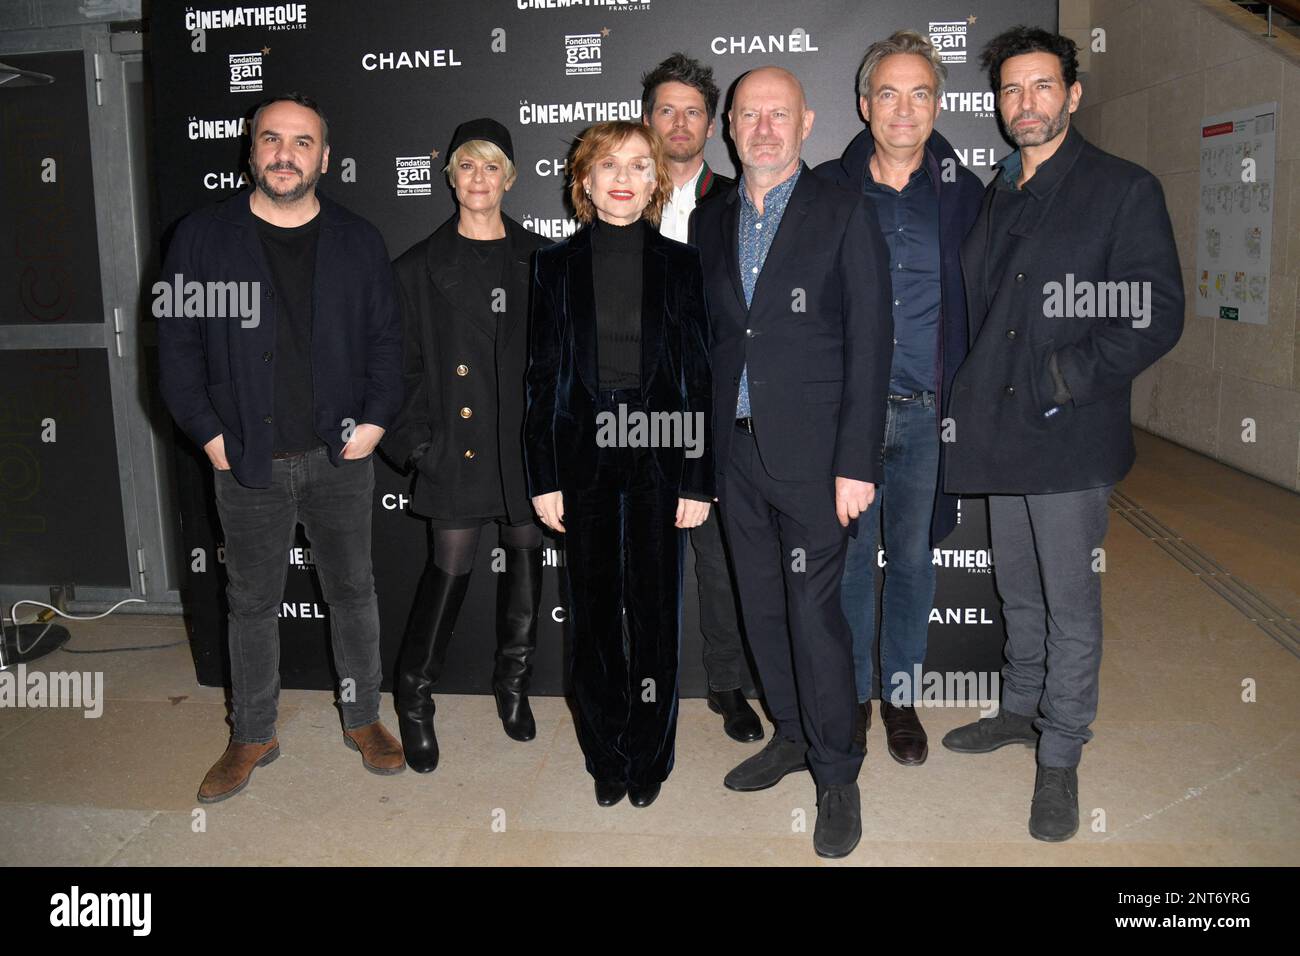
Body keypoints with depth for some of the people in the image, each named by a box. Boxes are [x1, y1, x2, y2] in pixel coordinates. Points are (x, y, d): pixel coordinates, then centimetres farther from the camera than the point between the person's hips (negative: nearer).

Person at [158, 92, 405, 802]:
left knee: (352, 591, 12)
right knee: (251, 603, 11)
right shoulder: (201, 237, 0)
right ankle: (252, 737, 28)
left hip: (339, 457, 1)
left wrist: (375, 419, -6)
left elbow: (386, 337, 5)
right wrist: (208, 433, -6)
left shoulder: (358, 241, 3)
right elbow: (177, 344, 1)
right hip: (246, 461, 0)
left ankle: (362, 717, 30)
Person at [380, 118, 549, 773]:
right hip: (457, 444, -2)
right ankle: (414, 701, 16)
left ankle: (512, 685, 30)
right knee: (449, 570, -2)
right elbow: (404, 363, 3)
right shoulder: (420, 267, 4)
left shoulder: (537, 259, 7)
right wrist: (414, 442, -5)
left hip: (526, 440, 2)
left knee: (525, 563, 10)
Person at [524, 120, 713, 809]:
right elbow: (542, 377, 3)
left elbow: (697, 376, 1)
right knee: (591, 615, 8)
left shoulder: (679, 264, 4)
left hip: (657, 457, 0)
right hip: (583, 459, 1)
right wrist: (544, 479, -2)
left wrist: (698, 479, -4)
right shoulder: (557, 266, 5)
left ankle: (648, 757, 23)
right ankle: (606, 758, 24)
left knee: (656, 612, 6)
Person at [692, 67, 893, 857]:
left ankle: (838, 774, 13)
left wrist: (857, 463, -13)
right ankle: (792, 736, 31)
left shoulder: (845, 214, -2)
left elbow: (870, 342, -7)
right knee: (763, 605, 13)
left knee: (814, 610, -4)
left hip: (812, 450, -5)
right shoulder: (712, 223, 12)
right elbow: (709, 338, 12)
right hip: (737, 448, 5)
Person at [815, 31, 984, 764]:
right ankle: (853, 692, 25)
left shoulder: (964, 193, 5)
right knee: (849, 554, 7)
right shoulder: (828, 189, 3)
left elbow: (980, 305, 7)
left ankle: (901, 696, 27)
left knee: (914, 557, 10)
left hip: (929, 412, 1)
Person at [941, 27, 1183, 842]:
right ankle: (1023, 710, 37)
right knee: (1019, 592, 19)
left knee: (1071, 605, 3)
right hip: (1000, 432, 6)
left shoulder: (1125, 189, -4)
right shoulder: (998, 194, 15)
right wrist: (969, 395, 8)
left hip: (1072, 437, -6)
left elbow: (1159, 315, -11)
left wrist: (1070, 375, -20)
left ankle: (1061, 757, 17)